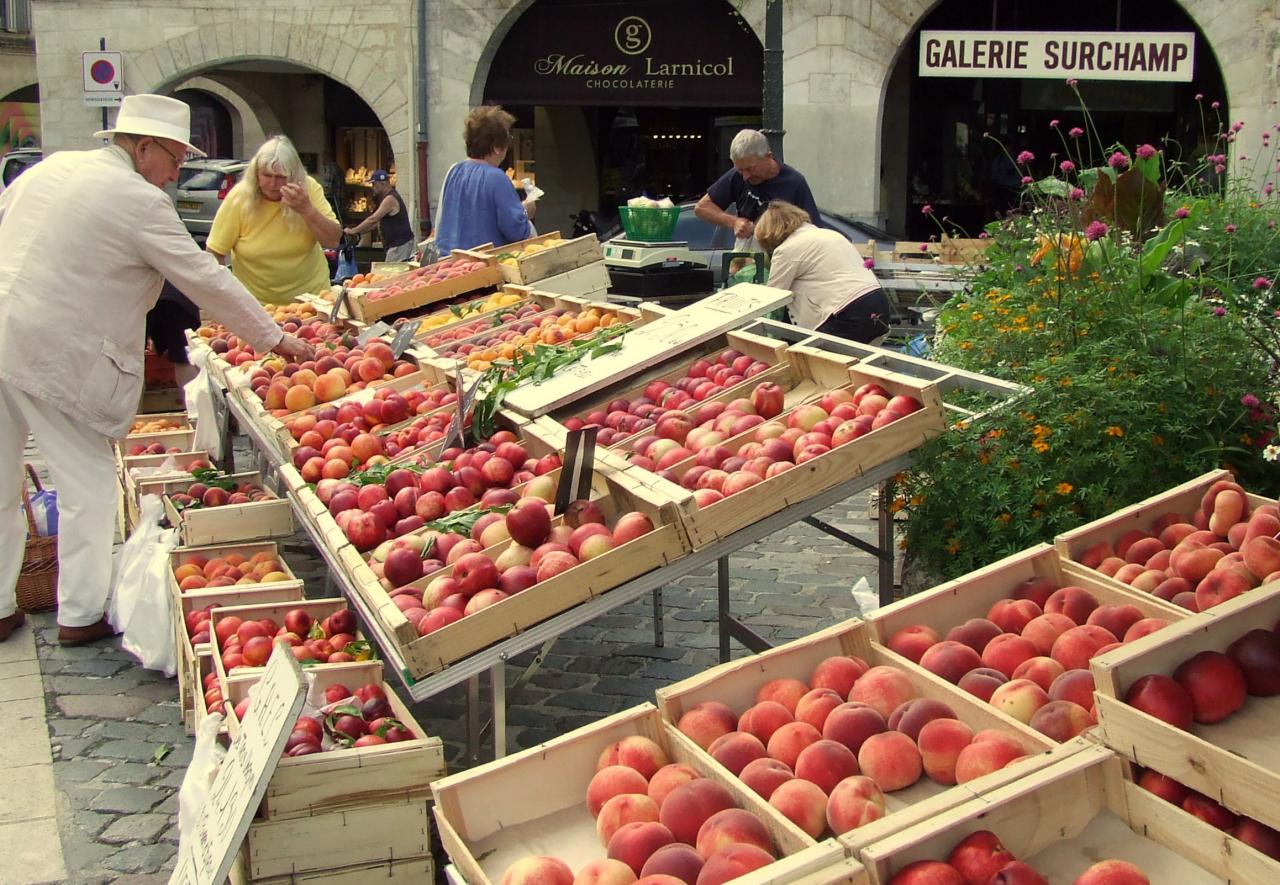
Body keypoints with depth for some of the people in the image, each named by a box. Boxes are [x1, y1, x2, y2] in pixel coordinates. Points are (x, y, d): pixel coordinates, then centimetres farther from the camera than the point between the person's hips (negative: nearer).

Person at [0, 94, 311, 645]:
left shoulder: (51, 167, 11)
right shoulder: (138, 200, -11)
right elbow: (207, 281, -9)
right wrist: (276, 341, -1)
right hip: (53, 354, -7)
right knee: (88, 481, 7)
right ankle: (80, 615, 13)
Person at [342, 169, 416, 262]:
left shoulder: (390, 199, -17)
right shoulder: (388, 197, 17)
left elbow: (373, 219, -21)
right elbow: (378, 222, 20)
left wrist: (353, 231, -16)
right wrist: (358, 232, 13)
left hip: (400, 244, -10)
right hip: (395, 244, 10)